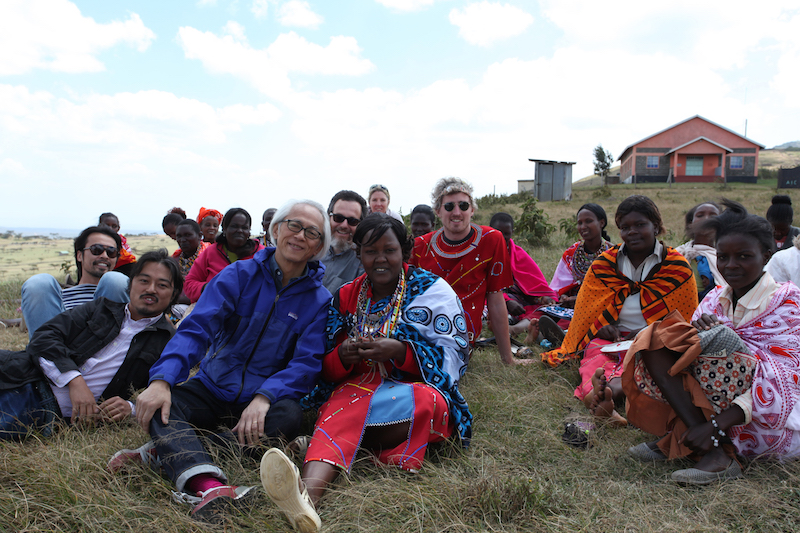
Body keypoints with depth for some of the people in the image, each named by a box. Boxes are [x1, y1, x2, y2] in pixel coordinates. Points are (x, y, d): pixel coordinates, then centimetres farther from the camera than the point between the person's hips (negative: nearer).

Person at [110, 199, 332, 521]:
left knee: (288, 417, -33)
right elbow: (195, 329, -10)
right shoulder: (238, 275, 0)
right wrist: (162, 379, -28)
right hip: (212, 389, 1)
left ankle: (167, 451, -29)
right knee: (160, 403, -26)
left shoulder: (319, 300, 0)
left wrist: (264, 397, -29)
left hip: (260, 401, -1)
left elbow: (307, 362, -10)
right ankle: (208, 485, -50)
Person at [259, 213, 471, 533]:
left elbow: (454, 356, -4)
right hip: (359, 388, 2)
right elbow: (328, 371, 12)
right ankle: (309, 495, -56)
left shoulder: (432, 290, 5)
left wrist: (399, 350, -20)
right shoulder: (345, 298, 13)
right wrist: (342, 357, -13)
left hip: (415, 389, -1)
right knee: (343, 405, -35)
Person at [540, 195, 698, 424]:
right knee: (595, 355, -34)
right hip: (610, 337, 2)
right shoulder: (604, 264, 11)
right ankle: (600, 398, -65)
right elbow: (585, 314, 14)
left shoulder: (677, 267, 6)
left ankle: (611, 389, -67)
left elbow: (685, 321, 8)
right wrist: (600, 327, -9)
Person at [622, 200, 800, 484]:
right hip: (710, 407, 6)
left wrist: (716, 424, -30)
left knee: (719, 340, -26)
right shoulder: (715, 299, 8)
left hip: (770, 419, -5)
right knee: (655, 346, -12)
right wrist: (700, 328, -21)